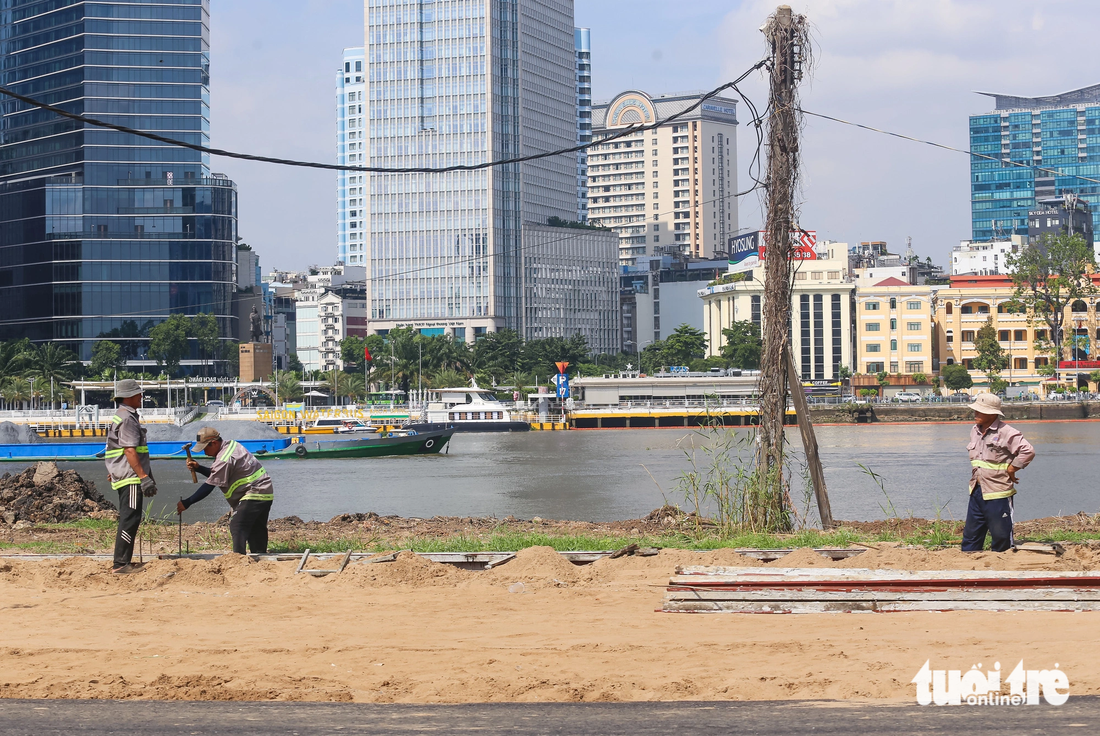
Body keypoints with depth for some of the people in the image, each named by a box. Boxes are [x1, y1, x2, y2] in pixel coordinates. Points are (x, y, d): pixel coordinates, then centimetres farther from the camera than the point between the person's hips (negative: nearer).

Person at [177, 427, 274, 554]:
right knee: (257, 530, 14)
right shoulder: (231, 444, 10)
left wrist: (187, 503, -17)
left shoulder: (224, 460, -20)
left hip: (255, 493, -11)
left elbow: (209, 486, -20)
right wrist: (198, 468, 4)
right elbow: (216, 475, 18)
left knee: (237, 527, -16)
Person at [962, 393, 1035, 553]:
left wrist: (1011, 469, -13)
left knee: (1001, 536, 2)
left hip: (997, 493, -7)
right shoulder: (975, 431, 10)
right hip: (976, 491, 7)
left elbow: (1028, 451, -20)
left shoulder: (1006, 433, -14)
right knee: (971, 535, 11)